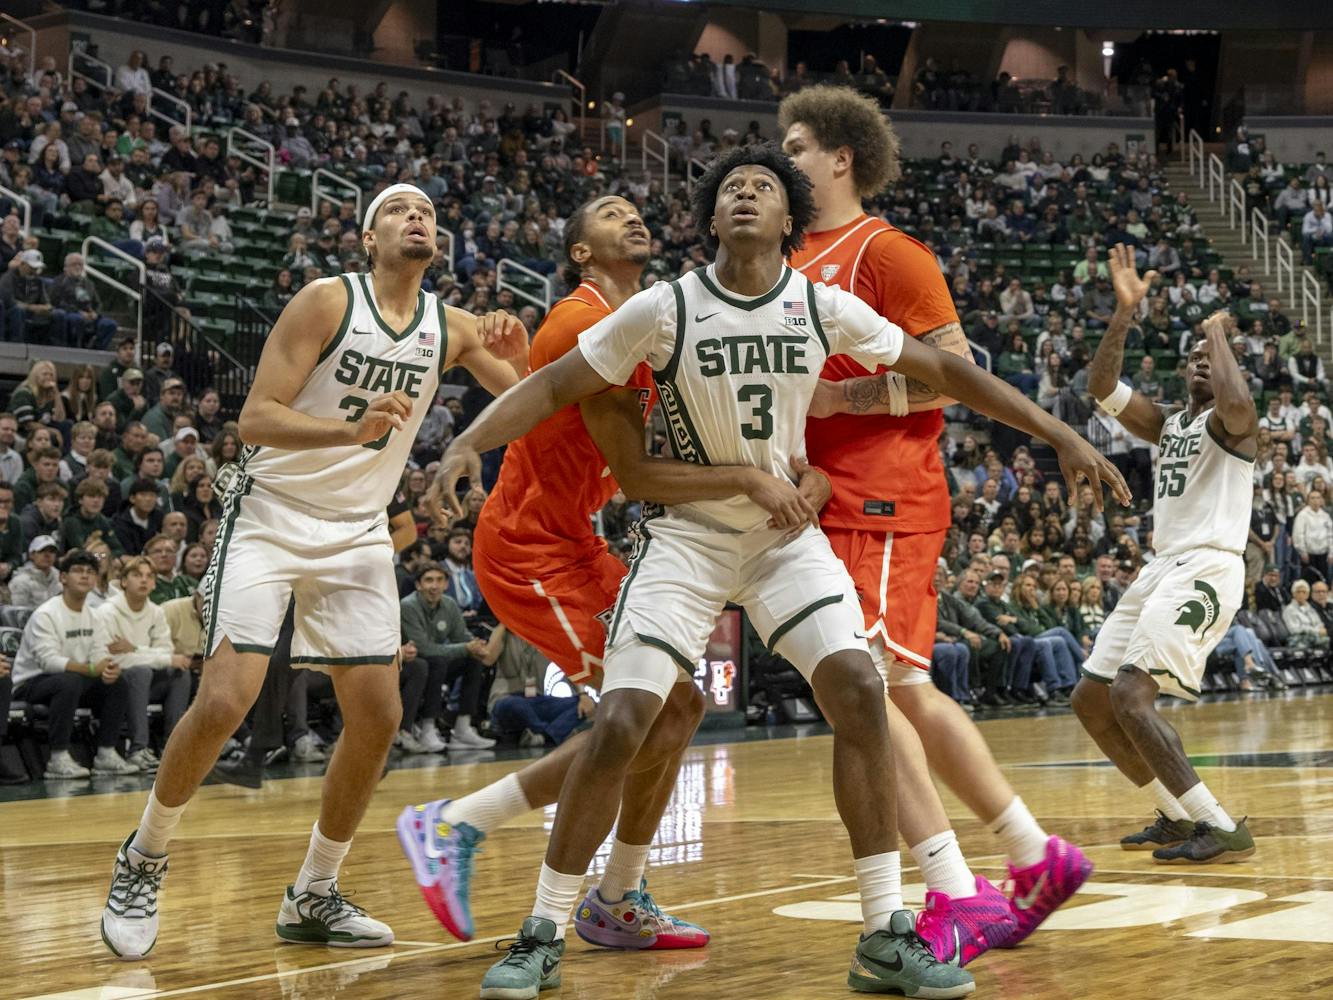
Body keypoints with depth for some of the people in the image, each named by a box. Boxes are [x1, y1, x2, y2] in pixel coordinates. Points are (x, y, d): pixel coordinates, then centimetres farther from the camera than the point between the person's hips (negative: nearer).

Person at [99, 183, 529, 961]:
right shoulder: (328, 302, -12)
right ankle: (143, 862, 6)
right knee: (224, 701, -16)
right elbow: (256, 418, -19)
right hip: (272, 517, -5)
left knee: (378, 718, -1)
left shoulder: (453, 328, 2)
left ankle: (313, 897, 14)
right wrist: (352, 430, -35)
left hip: (359, 534, 5)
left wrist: (519, 366, -19)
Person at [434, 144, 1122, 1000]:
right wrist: (470, 442, -23)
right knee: (619, 726, -13)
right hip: (687, 534, -2)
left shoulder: (825, 308, -5)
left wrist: (1060, 435, 2)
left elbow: (942, 369, 3)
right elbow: (555, 385, -6)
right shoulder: (664, 309, -11)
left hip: (787, 535, 2)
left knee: (860, 690, -17)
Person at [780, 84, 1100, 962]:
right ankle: (1036, 855, 20)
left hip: (881, 500, -9)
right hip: (833, 500, 9)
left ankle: (956, 895, -12)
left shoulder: (885, 250, -7)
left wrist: (839, 398, -17)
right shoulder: (799, 263, 18)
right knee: (906, 692, 11)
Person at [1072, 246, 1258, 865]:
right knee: (1090, 700, 10)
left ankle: (1224, 830, -22)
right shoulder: (1165, 425, 19)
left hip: (1207, 569, -9)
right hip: (1162, 569, 9)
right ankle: (1179, 816, 20)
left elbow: (1234, 401, -28)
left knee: (1129, 695, -23)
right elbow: (1102, 387, 7)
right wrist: (1125, 312, -2)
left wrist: (1219, 334, -11)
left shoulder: (1232, 422, -3)